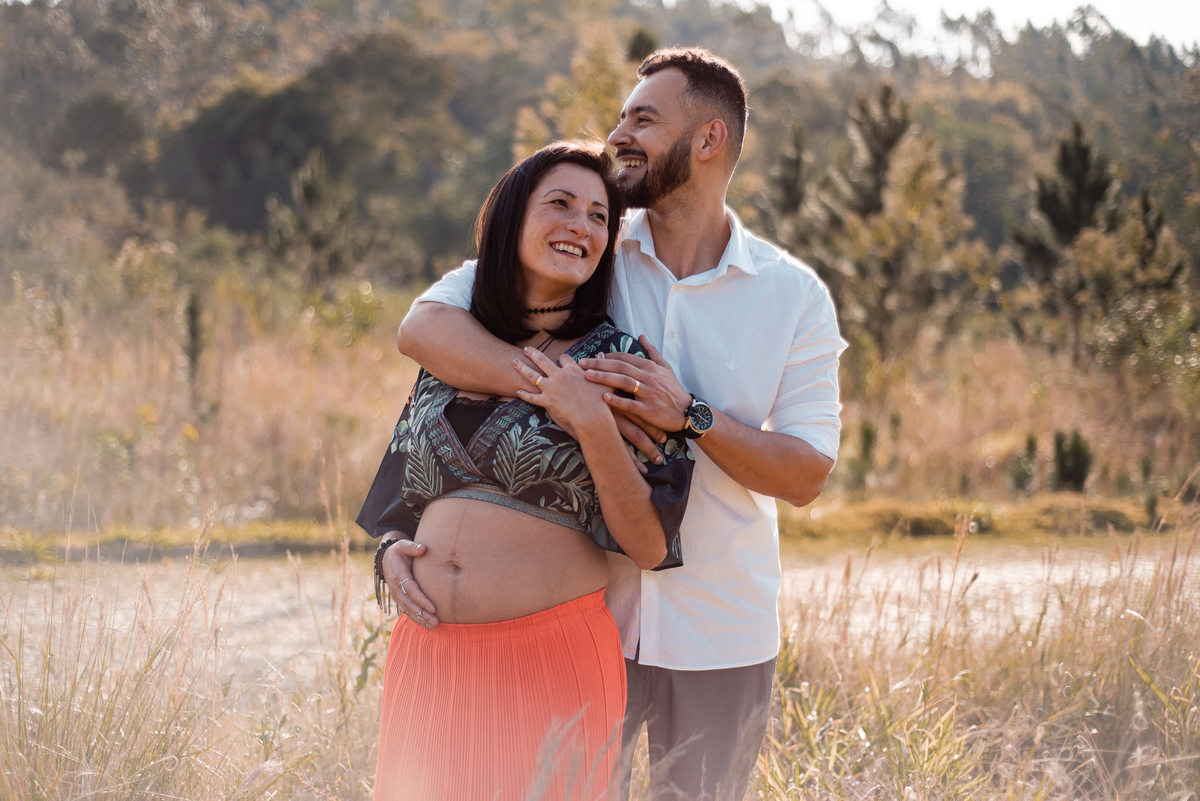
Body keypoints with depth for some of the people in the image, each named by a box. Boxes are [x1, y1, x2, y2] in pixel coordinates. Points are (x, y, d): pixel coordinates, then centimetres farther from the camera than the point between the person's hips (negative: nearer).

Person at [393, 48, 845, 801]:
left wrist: (691, 417, -21)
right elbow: (425, 324, -13)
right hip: (585, 610, 0)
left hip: (721, 632, 0)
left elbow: (807, 474, -6)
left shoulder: (794, 295, -1)